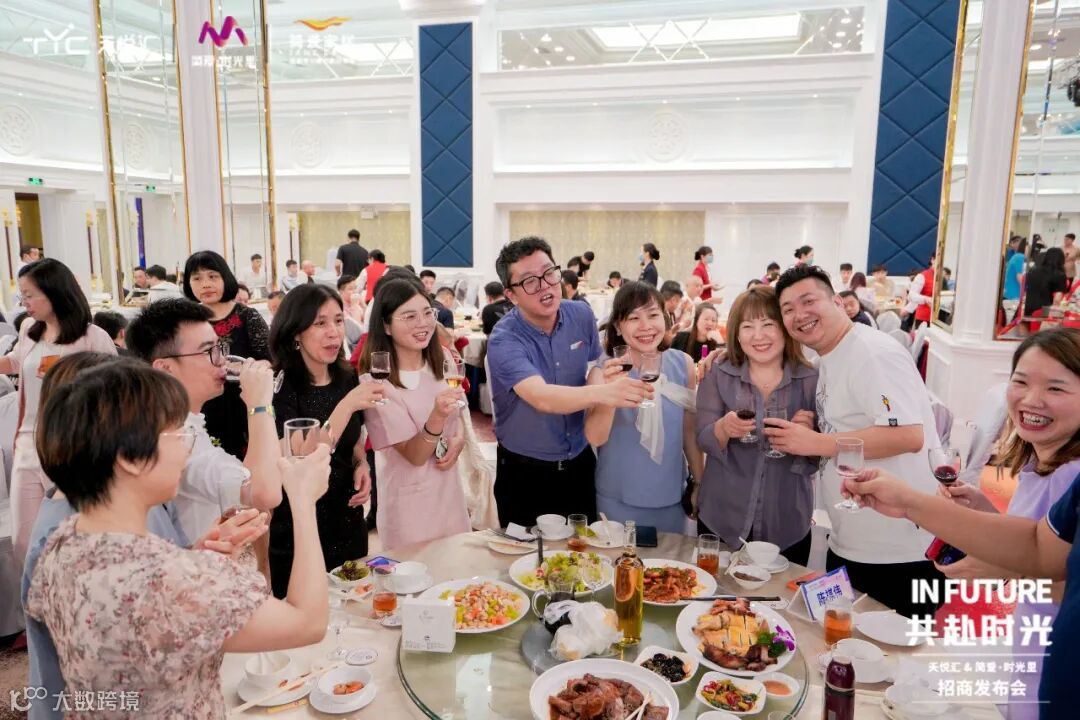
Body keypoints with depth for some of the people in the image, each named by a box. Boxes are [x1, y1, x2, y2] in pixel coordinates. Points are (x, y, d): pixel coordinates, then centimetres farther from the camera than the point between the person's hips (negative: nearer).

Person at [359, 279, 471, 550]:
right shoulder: (379, 384, -20)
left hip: (450, 494, 6)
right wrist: (437, 417, -40)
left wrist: (459, 439, -8)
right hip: (410, 509, -6)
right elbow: (414, 456, -21)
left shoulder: (440, 364, 0)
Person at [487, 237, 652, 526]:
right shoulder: (504, 341, -24)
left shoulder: (581, 316, -6)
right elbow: (541, 398, -41)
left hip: (580, 463, 4)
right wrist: (603, 393, -55)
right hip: (525, 472, -4)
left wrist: (603, 378, -9)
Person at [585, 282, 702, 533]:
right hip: (618, 500, -2)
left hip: (671, 498, 3)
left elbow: (690, 430, 6)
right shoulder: (605, 371, -12)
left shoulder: (683, 364, -5)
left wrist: (700, 484, 12)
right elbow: (595, 438, -22)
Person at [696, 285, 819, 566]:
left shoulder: (811, 380, -4)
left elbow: (820, 456, 0)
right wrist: (724, 428, -27)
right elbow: (703, 440, -6)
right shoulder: (718, 375, -3)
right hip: (721, 519, 0)